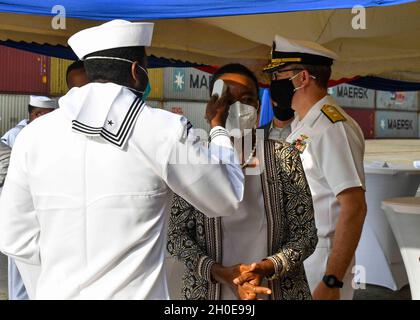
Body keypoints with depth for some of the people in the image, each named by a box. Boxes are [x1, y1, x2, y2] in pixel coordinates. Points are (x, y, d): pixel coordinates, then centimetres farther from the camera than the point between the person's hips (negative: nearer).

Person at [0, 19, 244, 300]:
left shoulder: (34, 134, -3)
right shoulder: (163, 130, -11)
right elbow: (227, 201, 2)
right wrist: (218, 127, 14)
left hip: (56, 291, 3)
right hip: (134, 292, -3)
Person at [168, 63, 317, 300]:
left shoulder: (284, 157, -5)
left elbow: (305, 233, -4)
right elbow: (177, 235, -4)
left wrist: (266, 267, -19)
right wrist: (221, 272, -18)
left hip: (277, 289, 0)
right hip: (209, 291, 0)